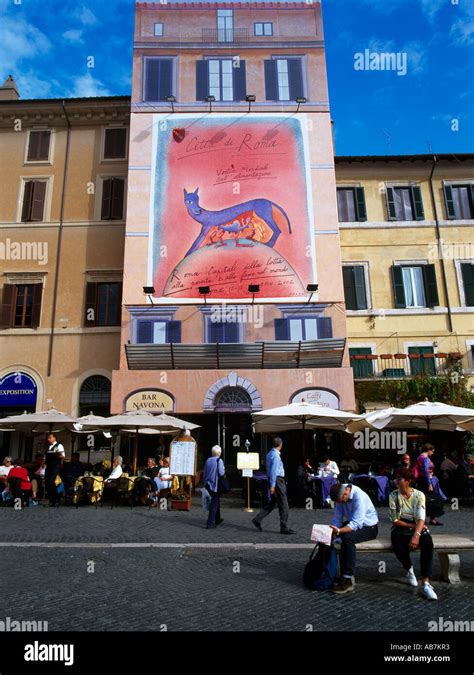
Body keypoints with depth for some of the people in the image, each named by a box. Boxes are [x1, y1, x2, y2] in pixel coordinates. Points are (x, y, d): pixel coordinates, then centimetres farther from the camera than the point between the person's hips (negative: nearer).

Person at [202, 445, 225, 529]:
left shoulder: (208, 460, 6)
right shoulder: (219, 461, -13)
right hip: (215, 484, -7)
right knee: (214, 503, -1)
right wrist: (224, 469, 3)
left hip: (208, 484, 7)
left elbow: (205, 473, 9)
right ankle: (210, 523, -3)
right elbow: (221, 473, -18)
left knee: (216, 500, 23)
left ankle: (217, 519, 37)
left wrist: (205, 482, 17)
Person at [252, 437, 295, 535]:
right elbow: (273, 470, -21)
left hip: (274, 480, 10)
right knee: (284, 505, 0)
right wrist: (272, 485, -21)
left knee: (272, 503, 16)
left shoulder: (269, 454, 11)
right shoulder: (276, 455, -18)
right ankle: (284, 528, 6)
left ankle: (257, 520, 14)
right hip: (277, 480, -10)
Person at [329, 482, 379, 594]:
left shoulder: (359, 497, -30)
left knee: (348, 537, -33)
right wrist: (333, 531, -23)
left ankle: (347, 580, -26)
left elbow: (356, 524, -34)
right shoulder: (341, 494, -9)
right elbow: (337, 518, -8)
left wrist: (339, 530, -46)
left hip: (369, 527, -7)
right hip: (352, 523, 7)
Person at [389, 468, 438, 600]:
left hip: (417, 528, 0)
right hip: (401, 528, 0)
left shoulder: (419, 495, -6)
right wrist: (413, 525, -16)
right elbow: (395, 520, -6)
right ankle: (408, 569, -6)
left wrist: (416, 535, -35)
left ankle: (426, 583, -32)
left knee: (427, 541, -33)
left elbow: (421, 519, -18)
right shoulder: (393, 495, -5)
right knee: (395, 537, -34)